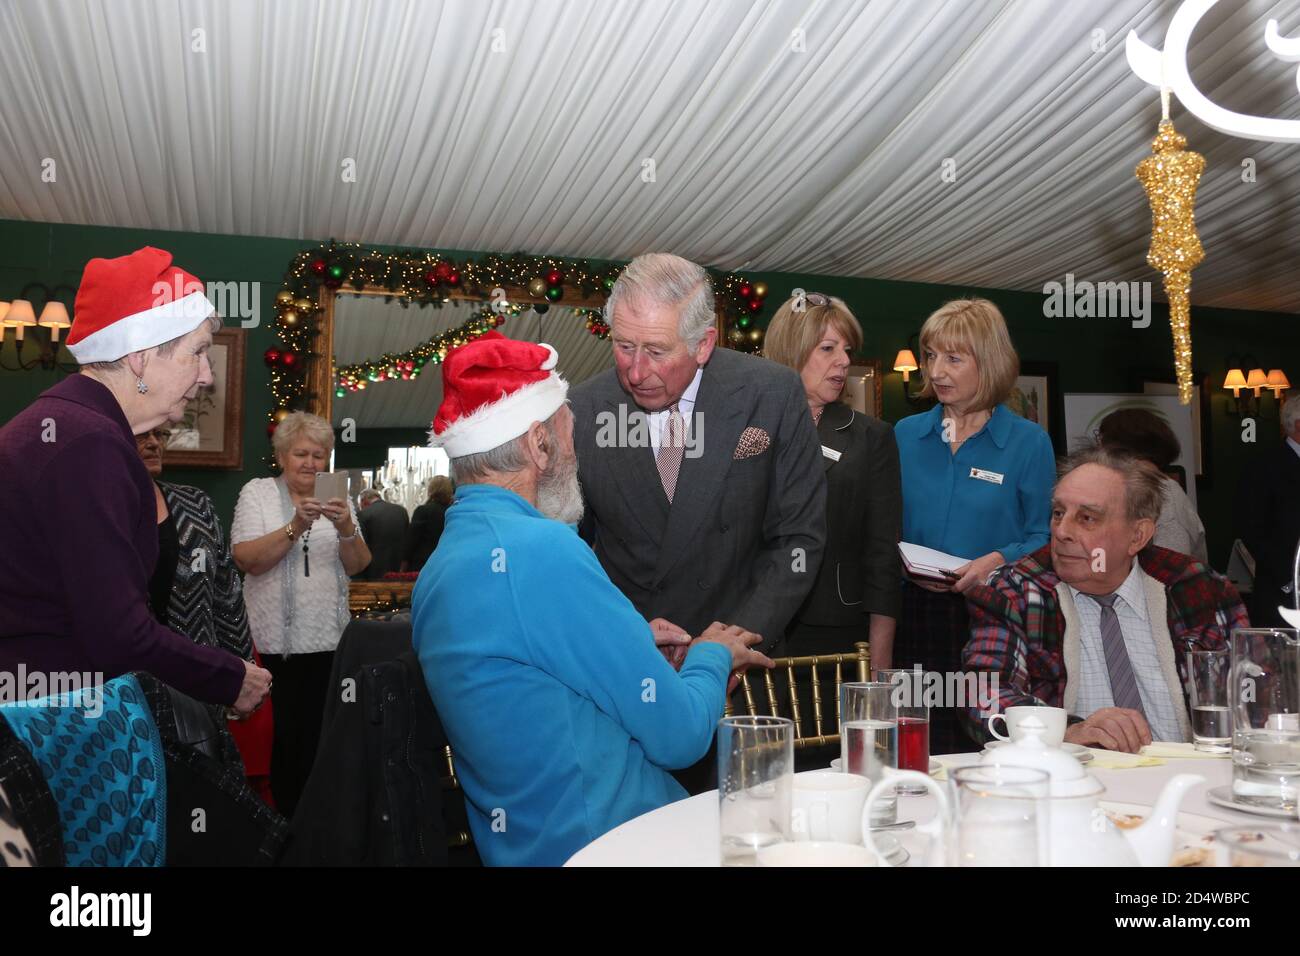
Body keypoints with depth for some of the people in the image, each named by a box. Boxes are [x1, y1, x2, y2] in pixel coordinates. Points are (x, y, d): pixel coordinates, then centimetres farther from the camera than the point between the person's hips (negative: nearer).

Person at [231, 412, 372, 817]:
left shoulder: (336, 498, 10)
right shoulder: (257, 492, 1)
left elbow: (357, 566, 3)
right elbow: (247, 559, -11)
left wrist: (346, 528, -16)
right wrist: (295, 527, -23)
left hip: (328, 638, 3)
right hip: (278, 641, -3)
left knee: (320, 733, 5)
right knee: (292, 735, 3)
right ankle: (287, 820, 21)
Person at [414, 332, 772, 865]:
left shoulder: (440, 565, 7)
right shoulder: (543, 550, -22)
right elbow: (679, 736, -17)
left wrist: (633, 645, 14)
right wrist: (712, 656, 2)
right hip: (601, 840, -9)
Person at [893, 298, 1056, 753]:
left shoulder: (1028, 442, 1)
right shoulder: (906, 435, 9)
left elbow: (1042, 537, 1)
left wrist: (998, 560, -16)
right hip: (917, 616, 2)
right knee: (921, 753, 4)